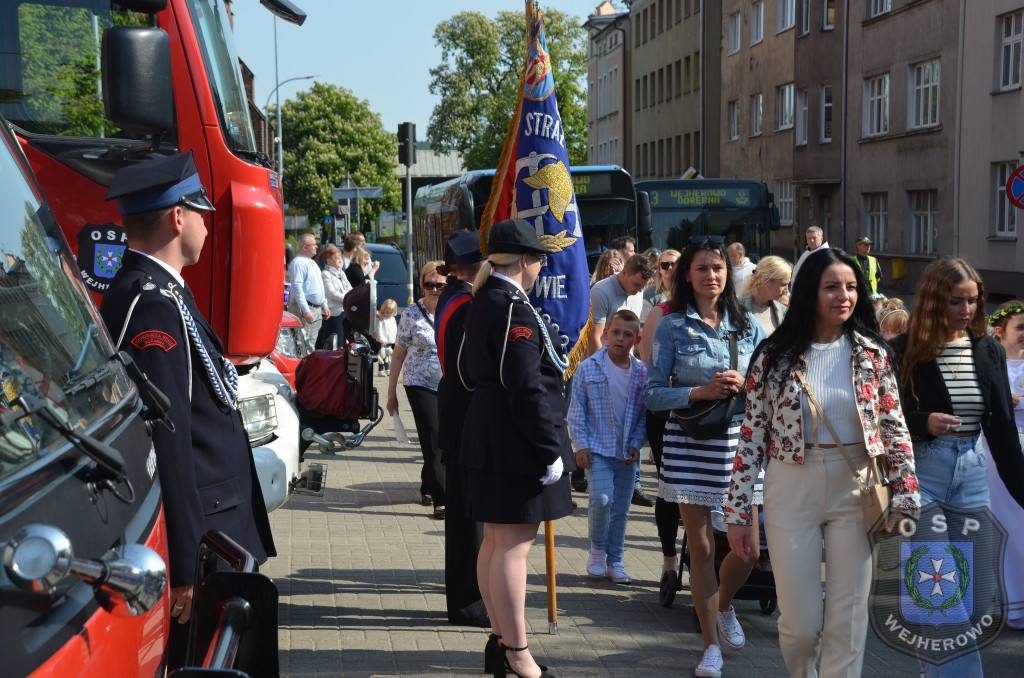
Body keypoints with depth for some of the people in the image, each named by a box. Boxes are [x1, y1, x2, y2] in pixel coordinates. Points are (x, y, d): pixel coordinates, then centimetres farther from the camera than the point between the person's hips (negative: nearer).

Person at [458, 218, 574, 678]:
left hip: (486, 440, 10)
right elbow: (526, 388, -22)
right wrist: (549, 450, -18)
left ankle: (500, 639, 26)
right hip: (517, 447, -10)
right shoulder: (515, 309, -18)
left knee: (496, 541, 15)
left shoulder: (482, 303, 13)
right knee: (514, 546, -5)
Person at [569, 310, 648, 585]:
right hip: (597, 449, -3)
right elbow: (576, 410, -2)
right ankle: (597, 551, 6)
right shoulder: (588, 368, -5)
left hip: (626, 453, 3)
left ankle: (615, 562, 21)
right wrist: (580, 445, -7)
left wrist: (636, 444, -2)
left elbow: (644, 414, 8)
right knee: (601, 498, -18)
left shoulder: (641, 373, 1)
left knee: (621, 509, 7)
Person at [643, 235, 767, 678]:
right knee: (701, 548, 2)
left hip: (740, 442, 2)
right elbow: (653, 394, -2)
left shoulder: (749, 326, 7)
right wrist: (700, 392, -15)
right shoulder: (672, 328, 0)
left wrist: (745, 385, -11)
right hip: (689, 445, -2)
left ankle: (724, 605, 34)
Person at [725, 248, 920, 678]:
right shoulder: (775, 355, -3)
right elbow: (751, 436, -2)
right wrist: (738, 513, -4)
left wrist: (905, 498, -2)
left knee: (848, 621, 4)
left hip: (856, 492, 1)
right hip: (792, 492, -1)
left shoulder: (872, 354, 2)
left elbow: (896, 430, 4)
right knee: (801, 622, 3)